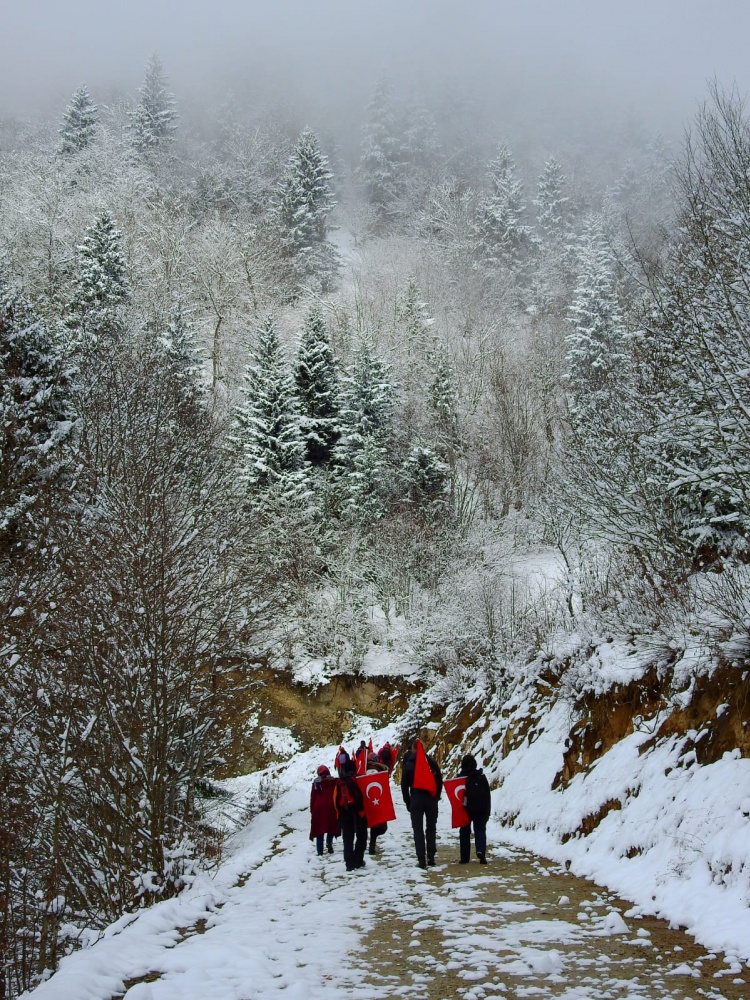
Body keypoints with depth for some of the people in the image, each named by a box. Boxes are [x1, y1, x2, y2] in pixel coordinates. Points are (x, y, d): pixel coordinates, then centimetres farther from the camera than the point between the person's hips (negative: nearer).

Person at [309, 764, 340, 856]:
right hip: (331, 807, -1)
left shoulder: (316, 782, 3)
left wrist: (312, 810, 10)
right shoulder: (334, 781, 1)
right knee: (331, 825, 15)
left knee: (319, 828, 6)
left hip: (319, 807, 1)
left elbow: (312, 797, 5)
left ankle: (320, 850, 4)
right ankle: (329, 842, -10)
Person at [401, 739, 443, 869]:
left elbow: (404, 785, 0)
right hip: (431, 799, 2)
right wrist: (436, 797, 11)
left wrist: (408, 802, 9)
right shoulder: (431, 762, 2)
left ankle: (421, 859, -7)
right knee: (431, 829, 12)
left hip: (416, 800, -2)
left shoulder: (408, 764, -2)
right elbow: (439, 781, 3)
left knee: (418, 830, 1)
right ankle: (431, 857, 9)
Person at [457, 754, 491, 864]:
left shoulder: (460, 778, -4)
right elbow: (487, 794, 4)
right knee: (480, 830, 5)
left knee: (464, 832, 9)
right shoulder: (482, 777, 2)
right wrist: (488, 811, 8)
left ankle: (464, 857, 9)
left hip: (465, 809, -1)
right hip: (481, 809, 1)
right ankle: (480, 851, -19)